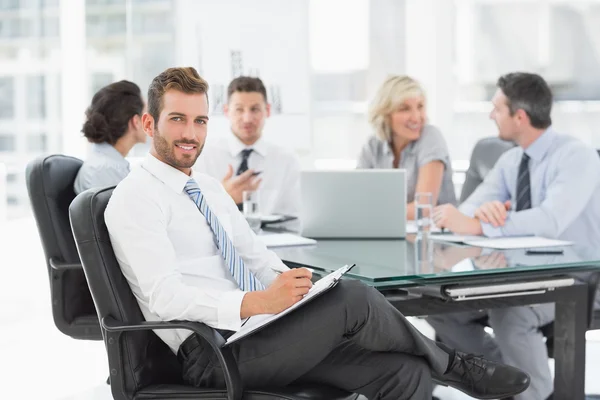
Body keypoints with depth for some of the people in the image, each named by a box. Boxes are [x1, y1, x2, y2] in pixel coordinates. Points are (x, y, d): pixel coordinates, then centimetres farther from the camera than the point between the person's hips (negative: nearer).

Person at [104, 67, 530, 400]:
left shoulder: (211, 188, 19)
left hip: (256, 330, 8)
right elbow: (165, 298, -19)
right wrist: (259, 302, -30)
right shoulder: (135, 200, -7)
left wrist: (294, 288, -4)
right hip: (215, 352, -8)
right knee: (352, 297, -24)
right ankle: (451, 365, 1)